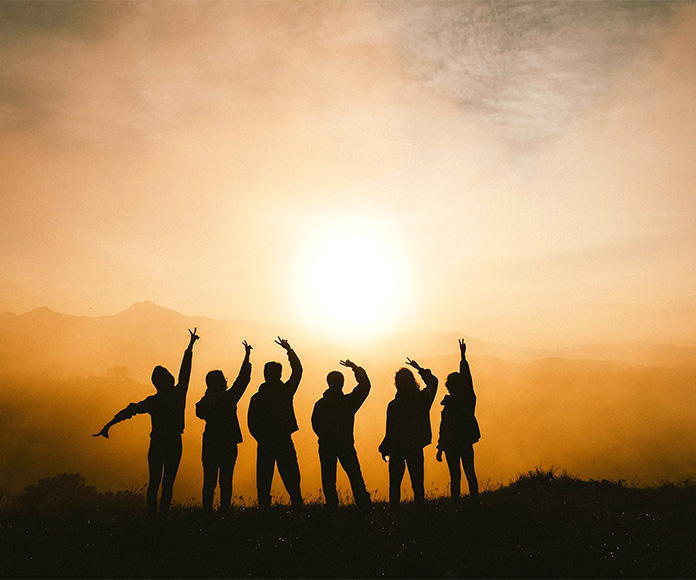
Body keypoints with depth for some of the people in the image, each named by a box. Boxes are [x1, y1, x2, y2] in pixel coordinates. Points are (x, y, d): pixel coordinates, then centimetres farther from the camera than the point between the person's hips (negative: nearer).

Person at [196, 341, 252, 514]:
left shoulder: (204, 403, -3)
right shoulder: (228, 398, -12)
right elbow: (243, 379, -6)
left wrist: (209, 392, 13)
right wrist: (247, 357, 3)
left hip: (209, 445, 4)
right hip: (228, 444, -3)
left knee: (209, 481, 10)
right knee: (226, 480, 4)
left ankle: (207, 511, 10)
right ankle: (224, 510, 3)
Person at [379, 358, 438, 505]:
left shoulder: (393, 406, -17)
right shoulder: (423, 398, -8)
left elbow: (391, 432, -12)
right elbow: (433, 382, 14)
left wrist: (384, 449, 1)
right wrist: (420, 369, 23)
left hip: (397, 449, -2)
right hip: (416, 448, 3)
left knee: (395, 483, 9)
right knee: (417, 481, 12)